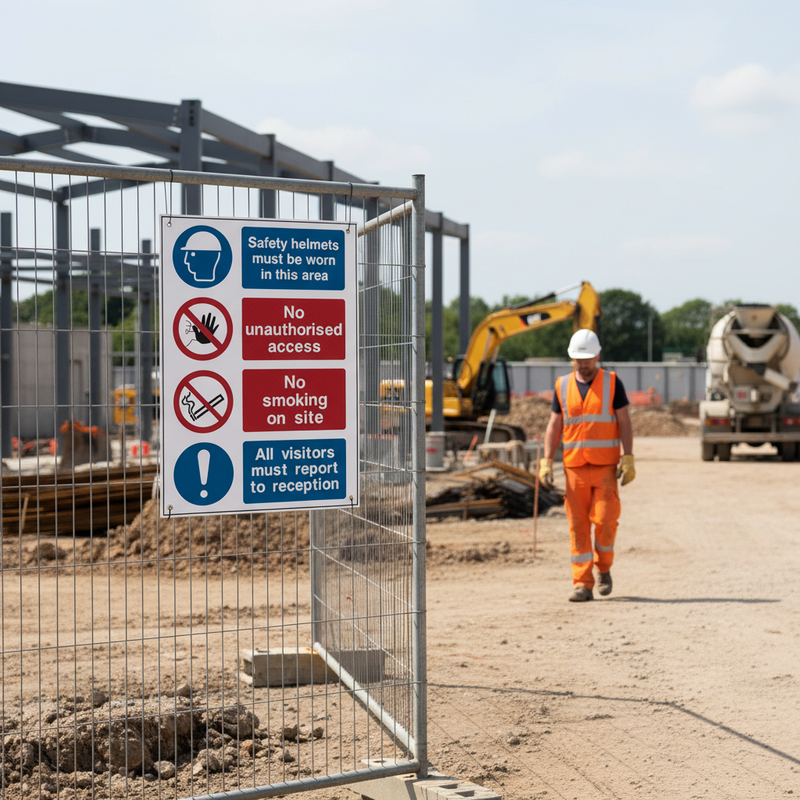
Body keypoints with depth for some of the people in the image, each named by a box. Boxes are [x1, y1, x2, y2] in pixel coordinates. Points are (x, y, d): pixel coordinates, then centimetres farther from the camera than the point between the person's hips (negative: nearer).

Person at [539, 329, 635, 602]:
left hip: (605, 466, -2)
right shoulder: (563, 386, 8)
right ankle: (583, 585, 5)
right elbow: (554, 426, 8)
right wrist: (547, 462, -1)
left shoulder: (612, 383, 1)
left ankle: (603, 569, 19)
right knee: (578, 526, 0)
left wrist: (628, 459, -10)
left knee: (604, 520, -8)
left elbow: (624, 423, 0)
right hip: (574, 467, 2)